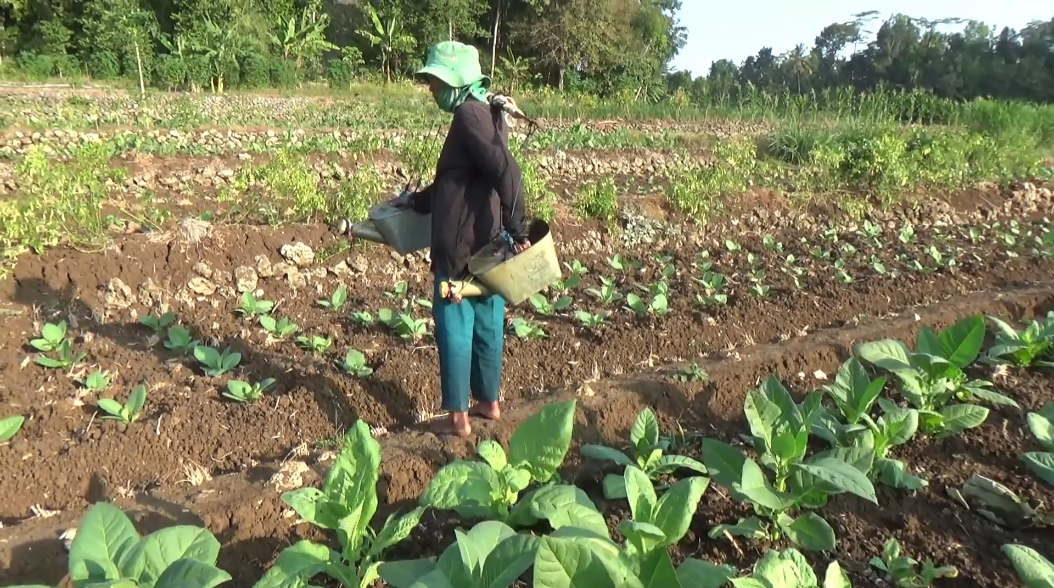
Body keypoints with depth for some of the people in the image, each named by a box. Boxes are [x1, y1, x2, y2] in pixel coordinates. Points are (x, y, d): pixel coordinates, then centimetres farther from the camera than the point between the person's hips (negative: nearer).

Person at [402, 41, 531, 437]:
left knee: (454, 325, 1)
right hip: (488, 244, 9)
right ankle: (489, 402, 29)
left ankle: (458, 417, 9)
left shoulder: (470, 114, -14)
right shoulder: (484, 113, 16)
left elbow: (507, 171, -27)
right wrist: (415, 202, 29)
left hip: (464, 245, -9)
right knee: (486, 323, 16)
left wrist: (518, 231, -25)